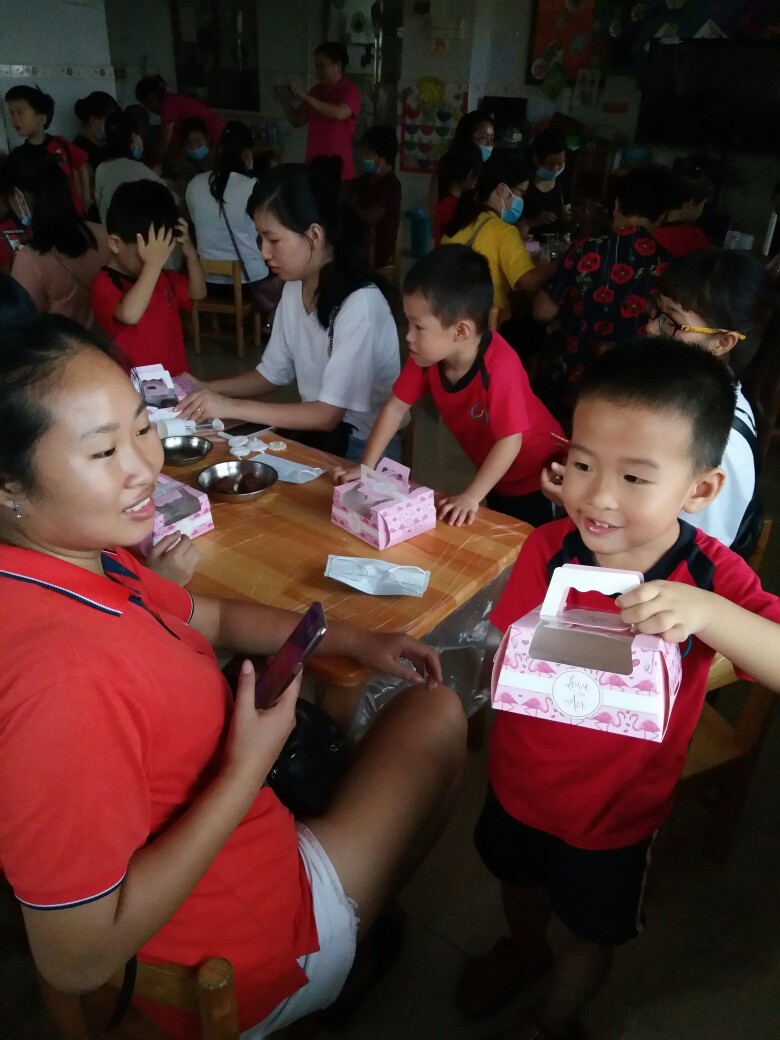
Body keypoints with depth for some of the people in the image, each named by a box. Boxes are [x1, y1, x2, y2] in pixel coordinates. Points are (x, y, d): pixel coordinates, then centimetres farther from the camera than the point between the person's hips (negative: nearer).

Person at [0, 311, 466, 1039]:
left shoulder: (78, 555, -10)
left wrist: (356, 641, -1)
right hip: (242, 954, -7)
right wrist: (247, 772, -28)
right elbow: (79, 961, -31)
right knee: (435, 716, 6)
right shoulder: (62, 673, -40)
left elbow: (215, 618, 7)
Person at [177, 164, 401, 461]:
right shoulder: (294, 289, 1)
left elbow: (329, 414, -23)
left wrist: (233, 407, -23)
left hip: (363, 447, -6)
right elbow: (271, 373, 8)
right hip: (315, 430, 6)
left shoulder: (360, 304, -24)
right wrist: (205, 391, -6)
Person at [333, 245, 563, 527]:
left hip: (536, 474, -6)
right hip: (496, 473, 7)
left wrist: (471, 496, -35)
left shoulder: (499, 366, -36)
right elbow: (396, 408, -8)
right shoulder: (427, 355, -16)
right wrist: (366, 467, -13)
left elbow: (509, 441, -34)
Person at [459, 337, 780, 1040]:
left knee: (585, 933, 25)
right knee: (519, 882, 31)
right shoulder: (548, 549, -21)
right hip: (520, 778, 2)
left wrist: (706, 612, -52)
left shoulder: (711, 579, -26)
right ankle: (525, 948, 67)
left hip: (616, 809, -2)